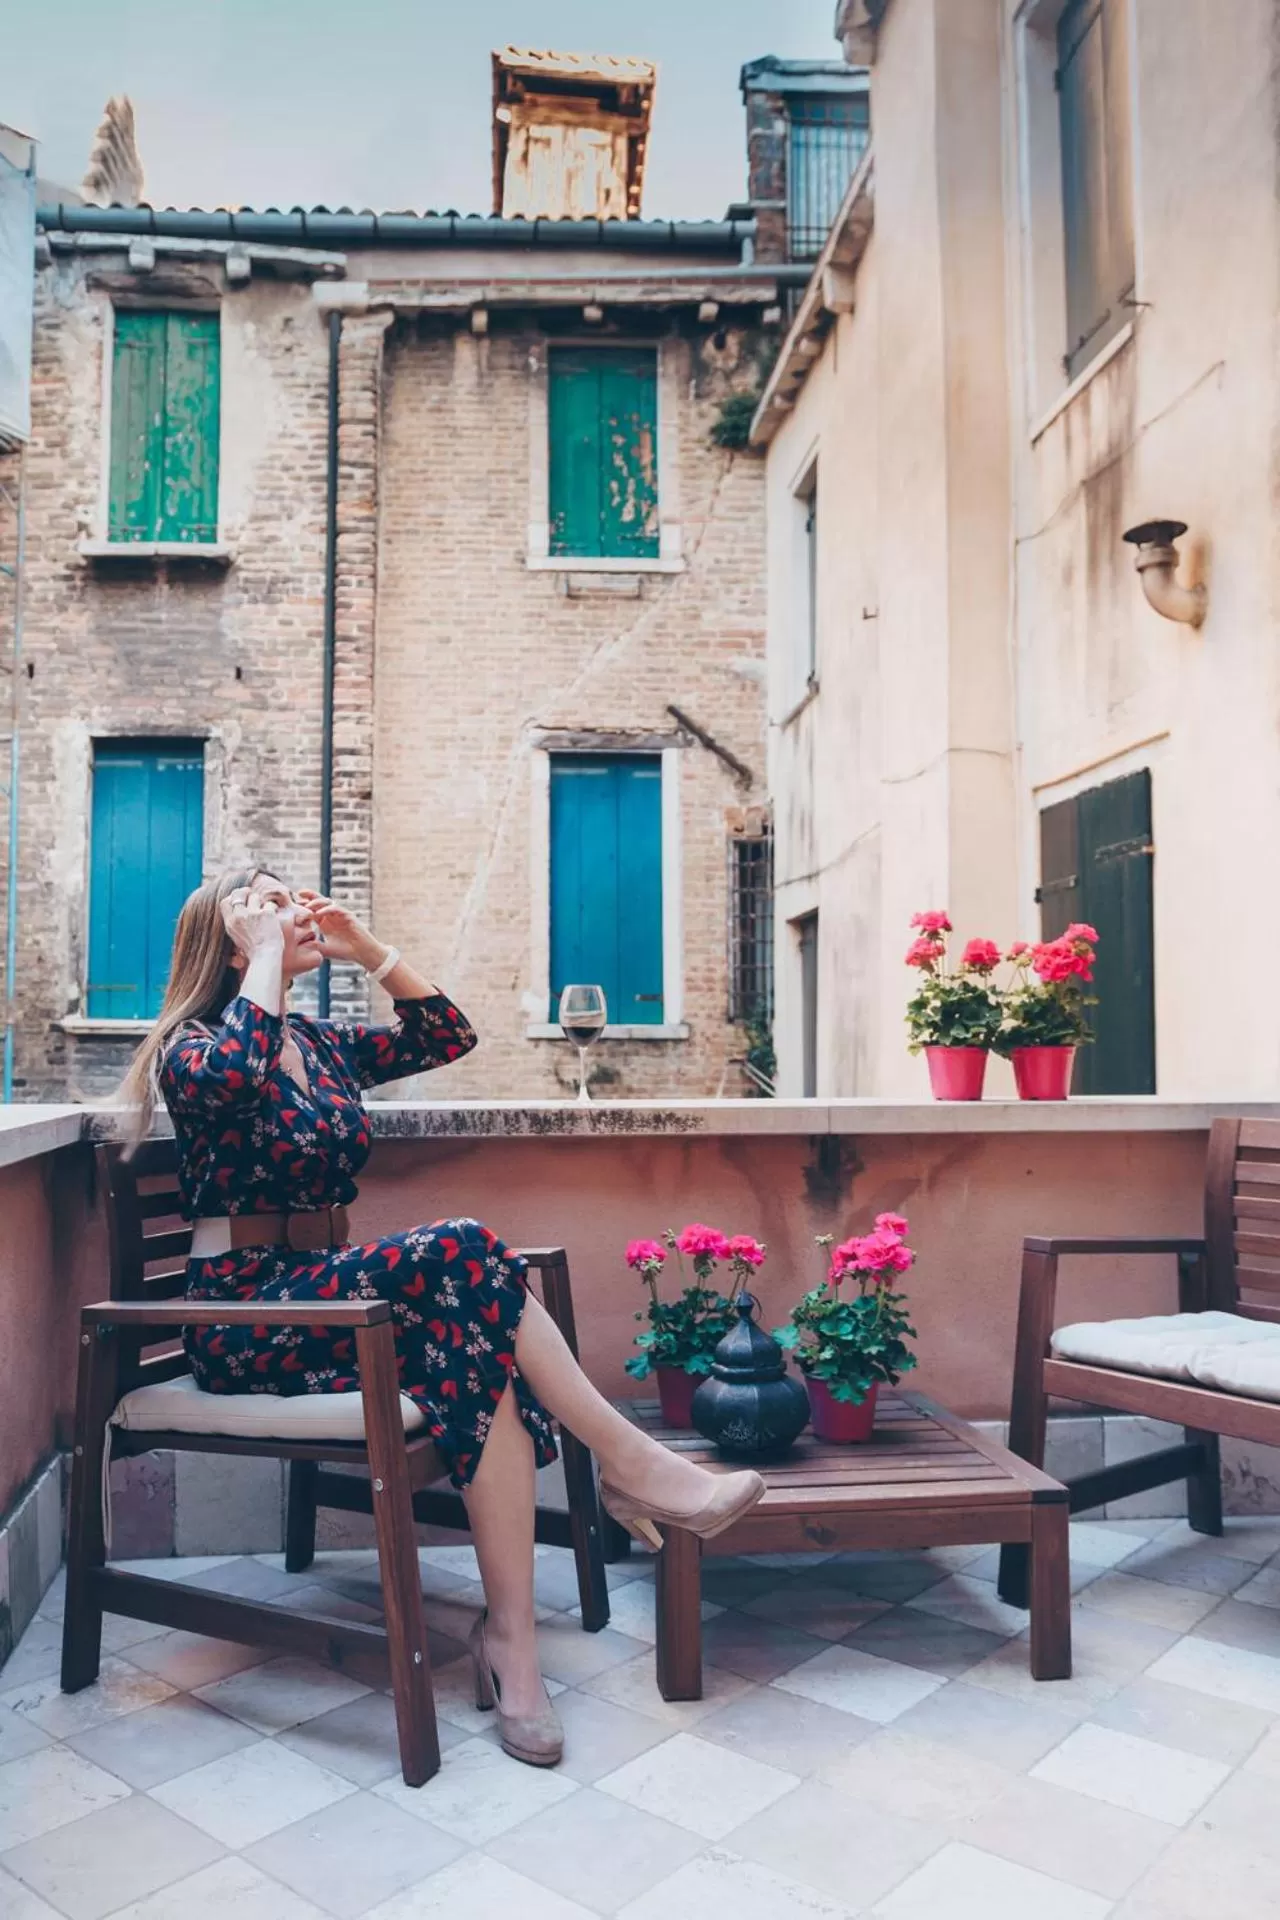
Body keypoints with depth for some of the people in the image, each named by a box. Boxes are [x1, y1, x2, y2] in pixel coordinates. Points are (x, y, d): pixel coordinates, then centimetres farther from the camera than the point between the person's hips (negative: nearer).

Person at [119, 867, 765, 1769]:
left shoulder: (324, 1044, 15)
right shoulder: (191, 1048, -3)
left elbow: (449, 1035, 11)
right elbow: (233, 1074, -29)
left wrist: (369, 949, 3)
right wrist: (268, 958, -16)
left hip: (325, 1292, 6)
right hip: (244, 1315, -6)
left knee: (476, 1348, -27)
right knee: (459, 1253, -30)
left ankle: (510, 1632, -27)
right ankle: (631, 1463, -22)